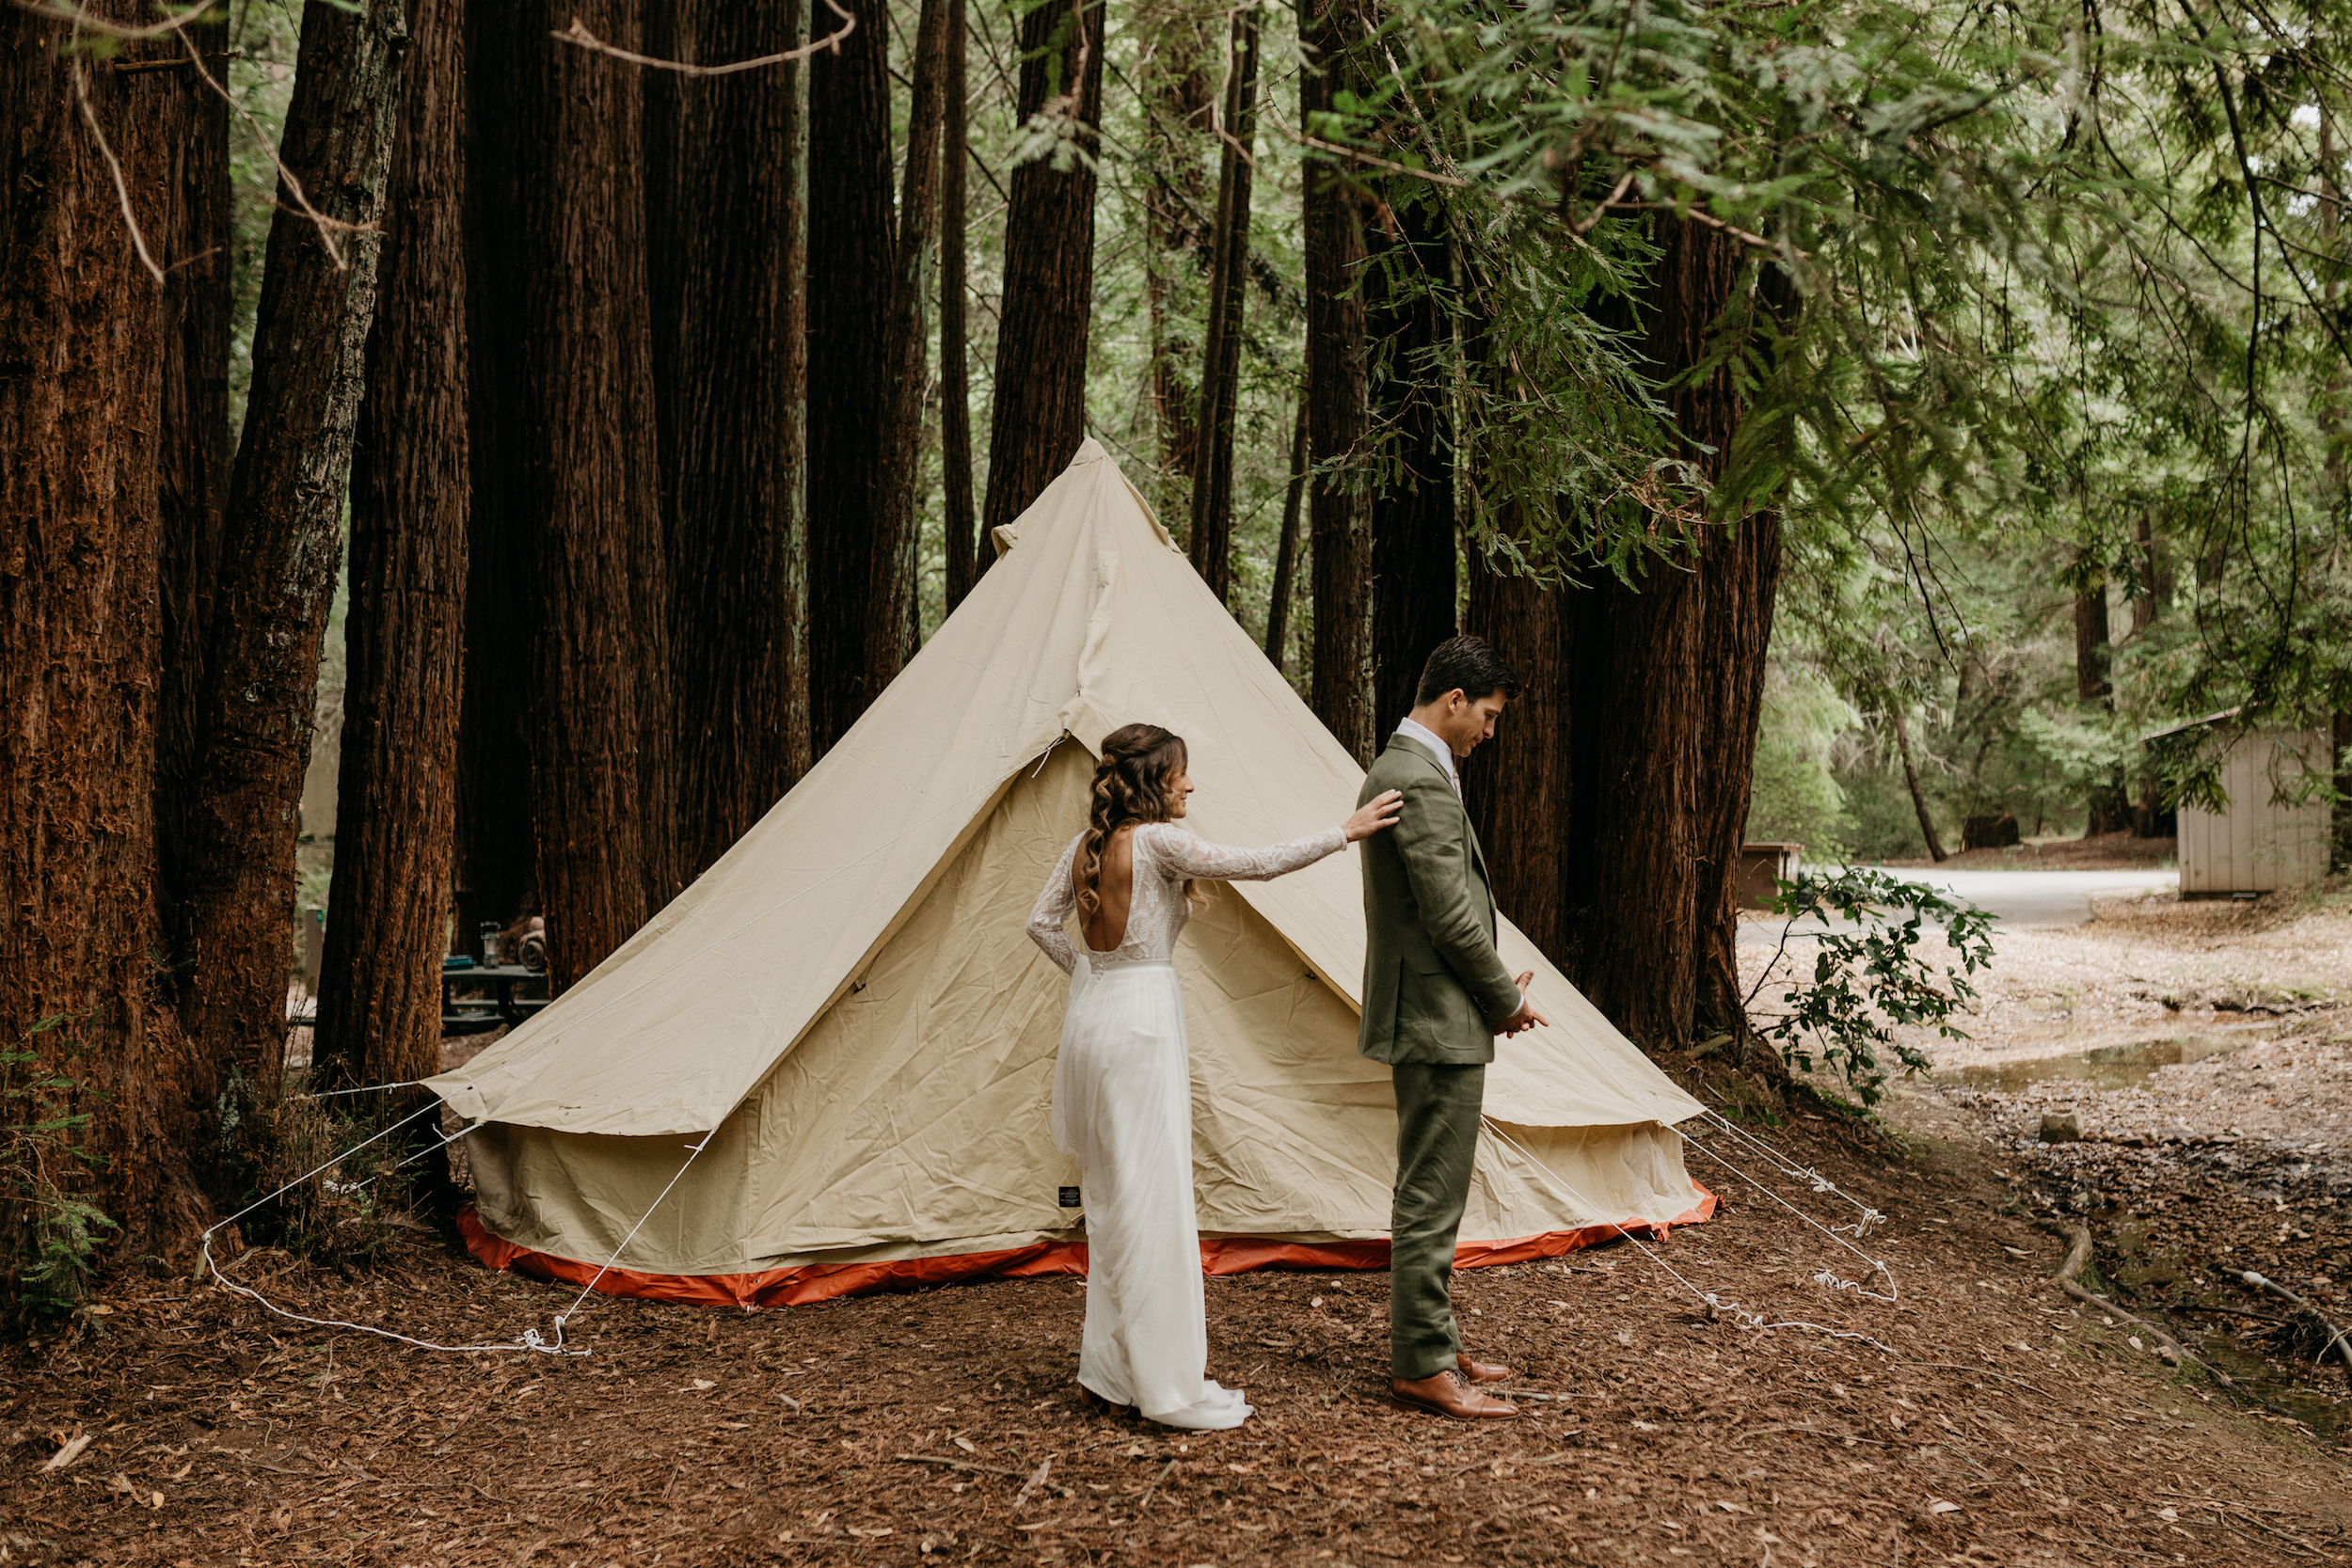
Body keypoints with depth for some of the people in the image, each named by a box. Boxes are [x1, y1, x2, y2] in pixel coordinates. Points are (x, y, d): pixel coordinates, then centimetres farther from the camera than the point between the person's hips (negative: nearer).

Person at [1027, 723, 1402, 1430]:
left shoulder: (1086, 846, 8)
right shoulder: (1158, 842, -15)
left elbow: (1042, 923, 13)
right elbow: (1256, 865, -17)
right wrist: (1345, 831, -10)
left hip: (1090, 1018, 9)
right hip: (1142, 1019, -9)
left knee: (1110, 1193, 15)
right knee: (1155, 1198, -4)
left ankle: (1113, 1366, 23)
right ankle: (1173, 1386, 1)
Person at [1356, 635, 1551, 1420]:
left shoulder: (1399, 767, 14)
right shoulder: (1422, 782, -20)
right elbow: (1451, 918, -20)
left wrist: (1494, 992, 14)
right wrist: (1508, 1000, -6)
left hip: (1426, 1016, 11)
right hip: (1439, 1021, -11)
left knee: (1430, 1195, 18)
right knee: (1431, 1199, -4)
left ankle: (1434, 1345, 27)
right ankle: (1422, 1366, 4)